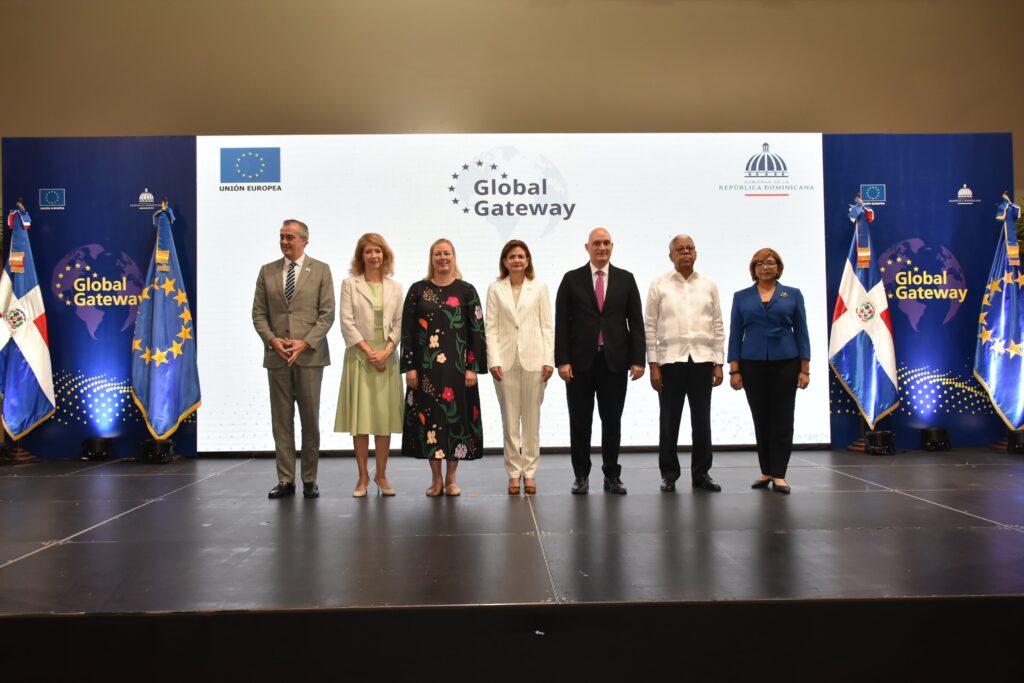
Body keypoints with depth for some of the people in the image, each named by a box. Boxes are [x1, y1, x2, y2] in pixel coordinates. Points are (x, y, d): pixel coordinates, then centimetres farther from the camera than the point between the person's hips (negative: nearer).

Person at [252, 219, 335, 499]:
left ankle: (309, 479, 12)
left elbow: (327, 313, -2)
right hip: (276, 356, 2)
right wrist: (272, 340, -9)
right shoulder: (267, 271, 10)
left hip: (310, 355, -2)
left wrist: (305, 343, -13)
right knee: (281, 420, 4)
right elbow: (258, 313, 8)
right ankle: (285, 480, 11)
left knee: (310, 420, 2)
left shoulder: (321, 270, 3)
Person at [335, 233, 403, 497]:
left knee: (386, 416, 3)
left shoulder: (395, 287, 11)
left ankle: (381, 475, 13)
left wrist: (386, 350, -9)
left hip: (387, 357, 2)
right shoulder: (349, 284, 4)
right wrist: (369, 351, -10)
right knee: (360, 417, -1)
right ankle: (363, 477, 7)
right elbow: (347, 322, -4)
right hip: (359, 356, -2)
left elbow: (399, 323, 6)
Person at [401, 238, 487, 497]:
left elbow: (477, 331, 1)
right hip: (426, 366, 1)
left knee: (456, 414, 3)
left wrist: (473, 367, -6)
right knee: (429, 415, 3)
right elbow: (407, 330, 4)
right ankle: (436, 479, 15)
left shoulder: (466, 290, 4)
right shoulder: (418, 290, 5)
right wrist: (409, 366, -3)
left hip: (457, 366, 0)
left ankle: (451, 478, 16)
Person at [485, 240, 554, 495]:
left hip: (533, 360, 0)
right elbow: (491, 327, 2)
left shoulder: (539, 288, 6)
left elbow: (547, 326, 4)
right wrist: (494, 361, -7)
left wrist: (549, 360, -4)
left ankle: (529, 471, 13)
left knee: (531, 419, 5)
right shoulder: (495, 289, 5)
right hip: (506, 361, 0)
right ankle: (514, 472, 12)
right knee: (510, 420, 5)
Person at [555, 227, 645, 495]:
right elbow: (561, 323, 0)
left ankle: (612, 476, 18)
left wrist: (637, 359, -3)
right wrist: (562, 360, -8)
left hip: (614, 361, 1)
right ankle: (581, 476, 17)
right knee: (580, 422, 6)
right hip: (580, 361, -1)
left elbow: (636, 322, 4)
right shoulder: (571, 279, 3)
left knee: (612, 421, 7)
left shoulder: (626, 279, 6)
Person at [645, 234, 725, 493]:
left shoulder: (708, 285, 8)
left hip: (702, 359, 2)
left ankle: (701, 473, 18)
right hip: (670, 360, -2)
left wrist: (719, 363, 3)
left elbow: (718, 326, 9)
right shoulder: (659, 285, 2)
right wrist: (653, 365, -5)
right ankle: (669, 474, 16)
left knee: (702, 421, 6)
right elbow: (649, 327, 1)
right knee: (669, 421, 4)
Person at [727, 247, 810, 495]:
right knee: (760, 419, 7)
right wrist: (734, 370, -3)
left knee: (782, 418, -1)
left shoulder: (793, 295, 4)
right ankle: (766, 472, 18)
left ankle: (779, 475, 3)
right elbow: (735, 334, 4)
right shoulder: (741, 297, 6)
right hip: (753, 364, 1)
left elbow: (801, 332, 3)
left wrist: (804, 368, -4)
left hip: (785, 363, -1)